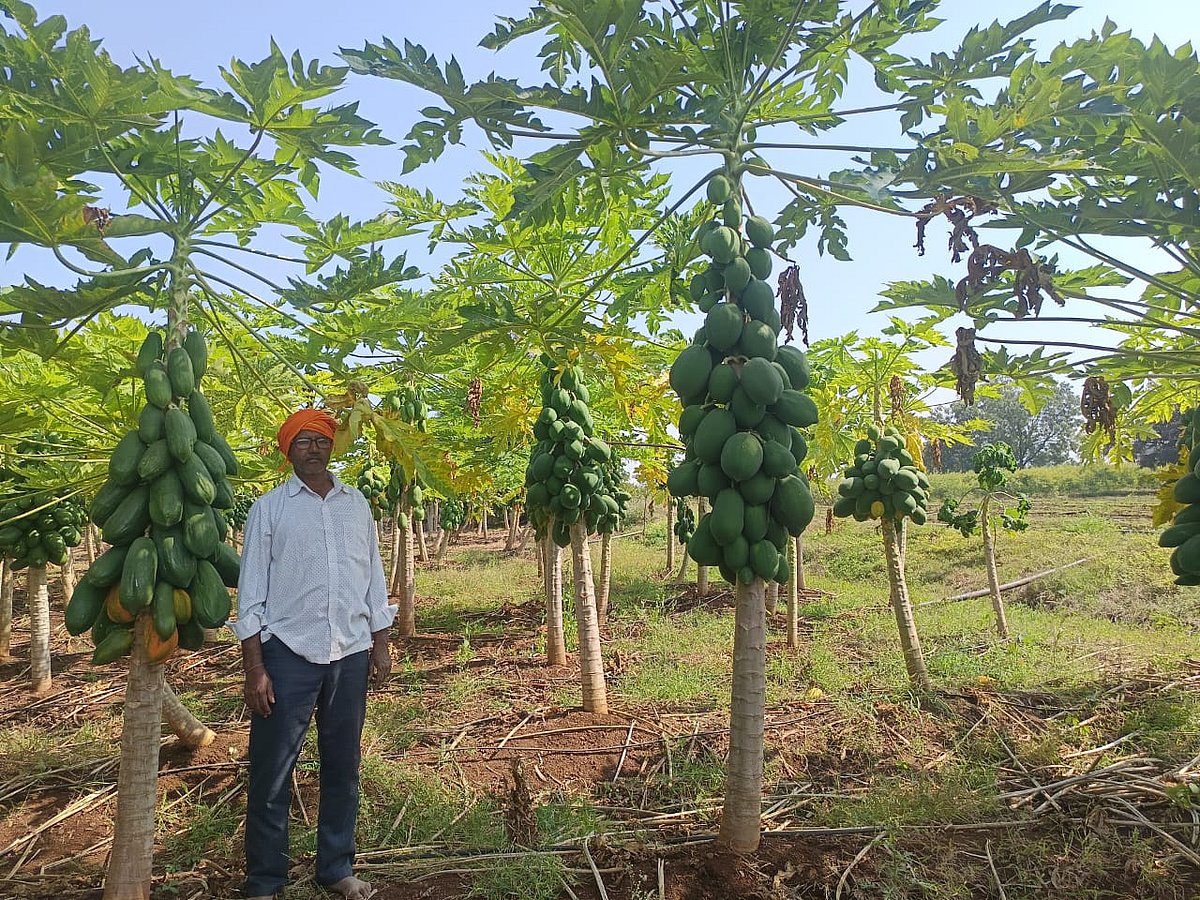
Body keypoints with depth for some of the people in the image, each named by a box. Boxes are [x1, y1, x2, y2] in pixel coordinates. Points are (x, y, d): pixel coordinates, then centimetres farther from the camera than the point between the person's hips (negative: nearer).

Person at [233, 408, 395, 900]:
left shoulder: (356, 504, 8)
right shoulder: (269, 508, 0)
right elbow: (251, 591, -2)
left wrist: (380, 645, 9)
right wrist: (254, 668, -7)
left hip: (351, 654, 3)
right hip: (288, 654, -3)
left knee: (343, 768, 12)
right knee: (271, 773, 5)